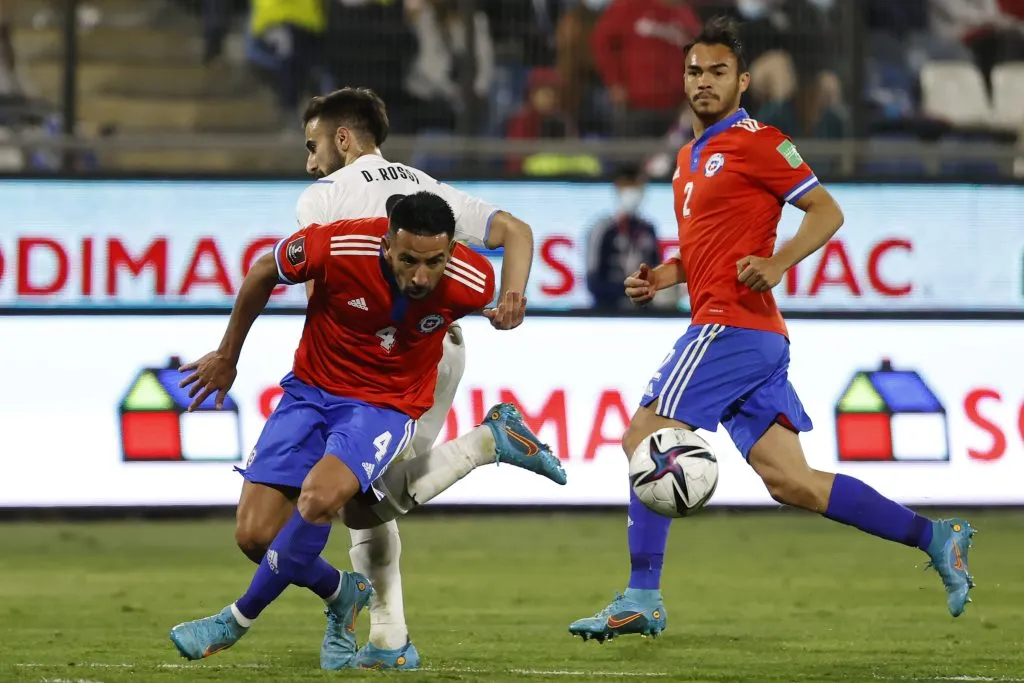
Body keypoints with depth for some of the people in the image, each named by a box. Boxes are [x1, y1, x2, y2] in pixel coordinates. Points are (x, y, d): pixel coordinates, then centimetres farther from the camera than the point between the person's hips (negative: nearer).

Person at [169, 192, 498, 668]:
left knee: (321, 498, -31)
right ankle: (341, 595, 26)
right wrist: (227, 355, 10)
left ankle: (240, 618, -10)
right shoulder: (338, 246, -25)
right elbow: (264, 272, -3)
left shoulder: (471, 283, -23)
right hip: (312, 387, 2)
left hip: (387, 403, -2)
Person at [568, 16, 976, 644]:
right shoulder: (693, 156, 22)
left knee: (646, 441, -10)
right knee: (790, 481, 4)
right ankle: (934, 537, 7)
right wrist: (661, 277, 15)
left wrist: (777, 264, -22)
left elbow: (827, 211, -9)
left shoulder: (756, 143, -5)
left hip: (733, 326, -9)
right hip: (759, 338, 9)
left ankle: (642, 598, -9)